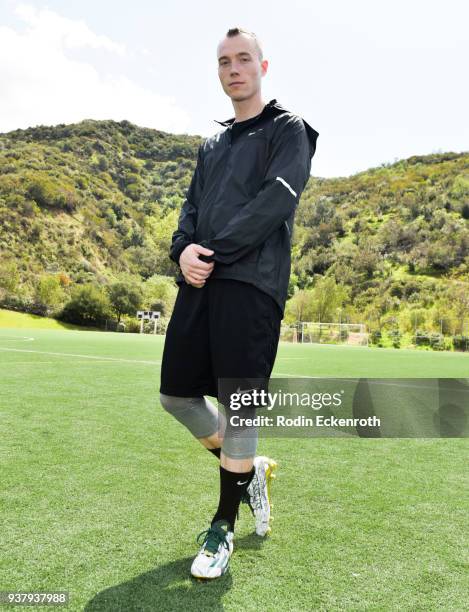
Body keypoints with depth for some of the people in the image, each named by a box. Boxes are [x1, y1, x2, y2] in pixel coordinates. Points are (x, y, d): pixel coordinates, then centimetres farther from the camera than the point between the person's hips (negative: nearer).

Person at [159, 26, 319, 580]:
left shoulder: (287, 129, 7)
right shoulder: (210, 146, 26)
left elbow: (277, 200, -9)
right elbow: (191, 208, 17)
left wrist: (214, 254, -14)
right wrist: (183, 250, -6)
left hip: (250, 283, -6)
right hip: (200, 283, 7)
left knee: (239, 405, -5)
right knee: (176, 394, 7)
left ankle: (223, 527, 15)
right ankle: (250, 471, 30)